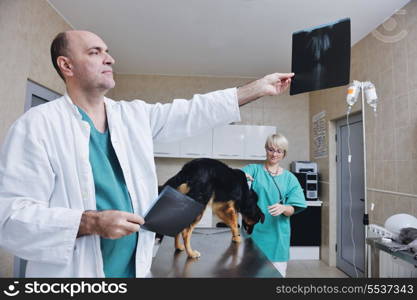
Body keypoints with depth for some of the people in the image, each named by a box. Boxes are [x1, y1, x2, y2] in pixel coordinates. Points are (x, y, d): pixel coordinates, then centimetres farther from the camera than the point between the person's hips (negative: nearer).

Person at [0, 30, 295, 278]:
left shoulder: (135, 115, 3)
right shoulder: (37, 125, -12)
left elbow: (194, 111, 3)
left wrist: (259, 87, 4)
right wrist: (91, 223, -28)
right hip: (74, 270, -5)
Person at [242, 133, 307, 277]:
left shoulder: (289, 178, 5)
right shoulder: (253, 169, 0)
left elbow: (293, 209, 0)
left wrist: (283, 208, -22)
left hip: (277, 234, 2)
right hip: (254, 232, -1)